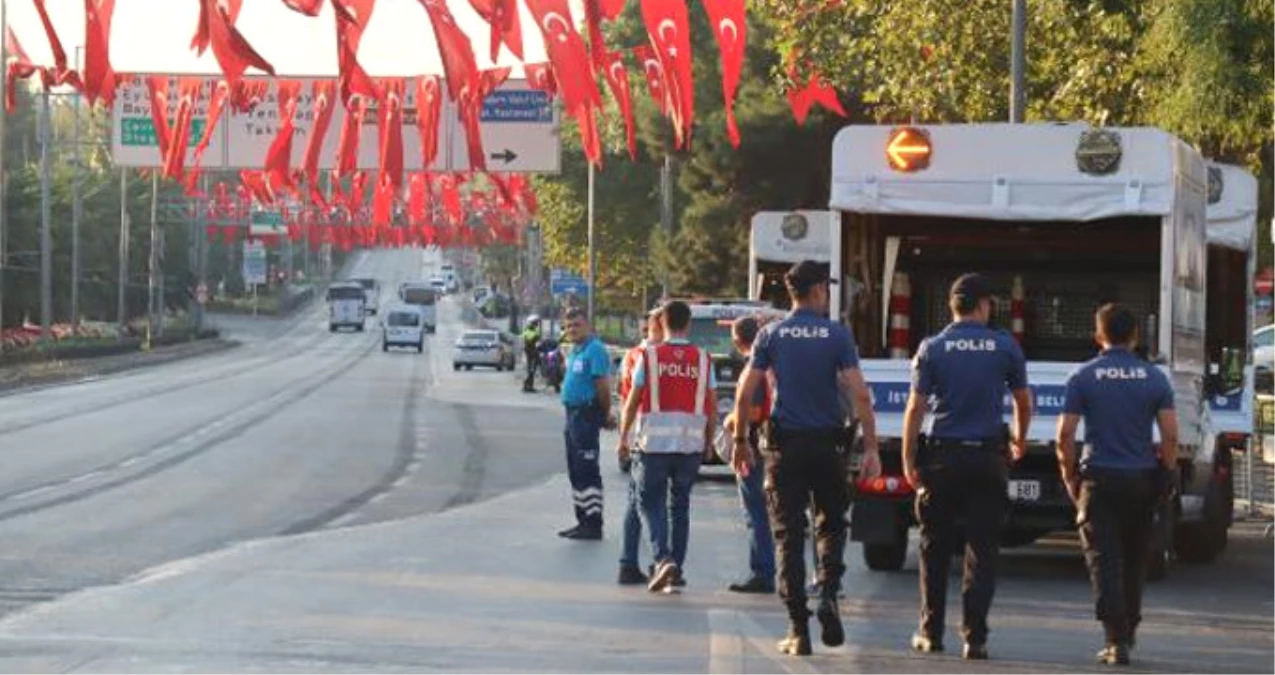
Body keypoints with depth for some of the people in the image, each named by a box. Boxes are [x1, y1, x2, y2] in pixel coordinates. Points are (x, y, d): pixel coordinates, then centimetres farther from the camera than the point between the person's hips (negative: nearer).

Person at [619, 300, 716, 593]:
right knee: (680, 505, 14)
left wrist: (623, 436, 9)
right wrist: (709, 441, 17)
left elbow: (633, 401, -2)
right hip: (691, 443, 2)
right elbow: (712, 406, 5)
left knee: (650, 502, 6)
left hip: (654, 441, -2)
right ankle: (675, 571, 15)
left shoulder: (649, 357, -4)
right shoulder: (703, 359, 3)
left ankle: (663, 558, -16)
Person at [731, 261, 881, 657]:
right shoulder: (837, 335, -2)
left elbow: (745, 392, -2)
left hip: (785, 446, 1)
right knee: (831, 525, 17)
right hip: (827, 445, 0)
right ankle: (828, 595, -8)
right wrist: (871, 447, -6)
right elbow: (859, 394, -9)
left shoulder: (771, 336, 1)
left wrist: (740, 441, 8)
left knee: (788, 535, 3)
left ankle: (798, 631, -1)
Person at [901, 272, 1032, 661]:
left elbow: (916, 408, -5)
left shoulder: (932, 349, -1)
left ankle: (931, 633, 16)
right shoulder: (1005, 347, 1)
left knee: (935, 549, 12)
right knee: (982, 551, 2)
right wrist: (1020, 440, 30)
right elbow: (1023, 402, 12)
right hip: (988, 457, 0)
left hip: (943, 456, 0)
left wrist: (908, 459, 2)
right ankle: (975, 637, -3)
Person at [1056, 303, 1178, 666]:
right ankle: (1127, 633, 25)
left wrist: (1069, 476, 4)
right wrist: (1166, 476, 8)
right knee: (1134, 562, 15)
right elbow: (1170, 436, -4)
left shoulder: (1084, 377, -3)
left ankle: (1117, 640, -14)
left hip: (1099, 478, -2)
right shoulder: (1155, 378, 1)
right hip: (1142, 479, 2)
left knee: (1104, 561, -3)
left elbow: (1065, 435, -7)